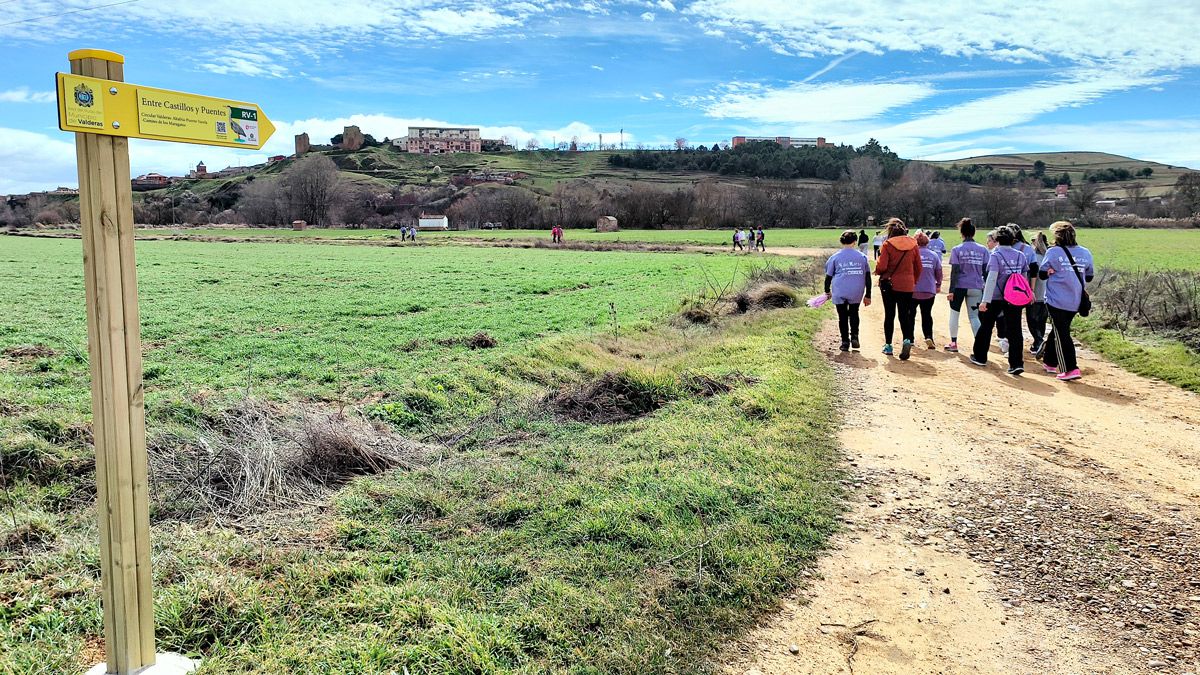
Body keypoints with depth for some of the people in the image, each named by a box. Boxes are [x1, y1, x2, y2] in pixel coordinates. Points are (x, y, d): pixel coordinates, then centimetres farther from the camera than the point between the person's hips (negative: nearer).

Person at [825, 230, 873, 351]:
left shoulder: (835, 257, -1)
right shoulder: (862, 256, 3)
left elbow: (828, 276, 4)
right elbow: (868, 277, 4)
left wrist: (827, 291, 19)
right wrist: (868, 296, 10)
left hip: (839, 293, -1)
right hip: (856, 292, 2)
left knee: (842, 316, 10)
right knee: (854, 313, 22)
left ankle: (845, 342, 9)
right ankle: (854, 337, 9)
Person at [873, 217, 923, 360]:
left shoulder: (887, 244, -11)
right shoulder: (913, 244, 1)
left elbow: (881, 266, -15)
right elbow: (918, 267, 6)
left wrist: (877, 270, 6)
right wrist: (914, 281, 19)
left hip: (889, 284, -2)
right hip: (907, 285, 2)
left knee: (889, 315, 9)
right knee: (904, 314, 8)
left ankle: (888, 345, 15)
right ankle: (907, 340, -16)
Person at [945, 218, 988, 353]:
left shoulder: (957, 249, -6)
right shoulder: (982, 250, 2)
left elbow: (954, 271, -9)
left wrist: (951, 290, -8)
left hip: (959, 286, -2)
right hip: (976, 288, 2)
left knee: (954, 313, 14)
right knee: (974, 316, 7)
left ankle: (953, 343, 18)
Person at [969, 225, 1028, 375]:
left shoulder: (995, 255, -11)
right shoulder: (1020, 256, 5)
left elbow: (991, 279, -19)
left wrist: (985, 301, -21)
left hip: (996, 298, -3)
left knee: (986, 326, 15)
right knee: (1014, 330, 2)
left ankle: (980, 357, 26)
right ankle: (1017, 364, -6)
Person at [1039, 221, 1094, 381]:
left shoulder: (1053, 252, -10)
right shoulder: (1085, 253, 4)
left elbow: (1042, 275, -3)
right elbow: (1089, 277, 13)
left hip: (1057, 301, -5)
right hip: (1076, 302, 5)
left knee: (1061, 335, -1)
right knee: (1057, 331, 20)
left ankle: (1070, 369, -9)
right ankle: (1051, 362, 32)